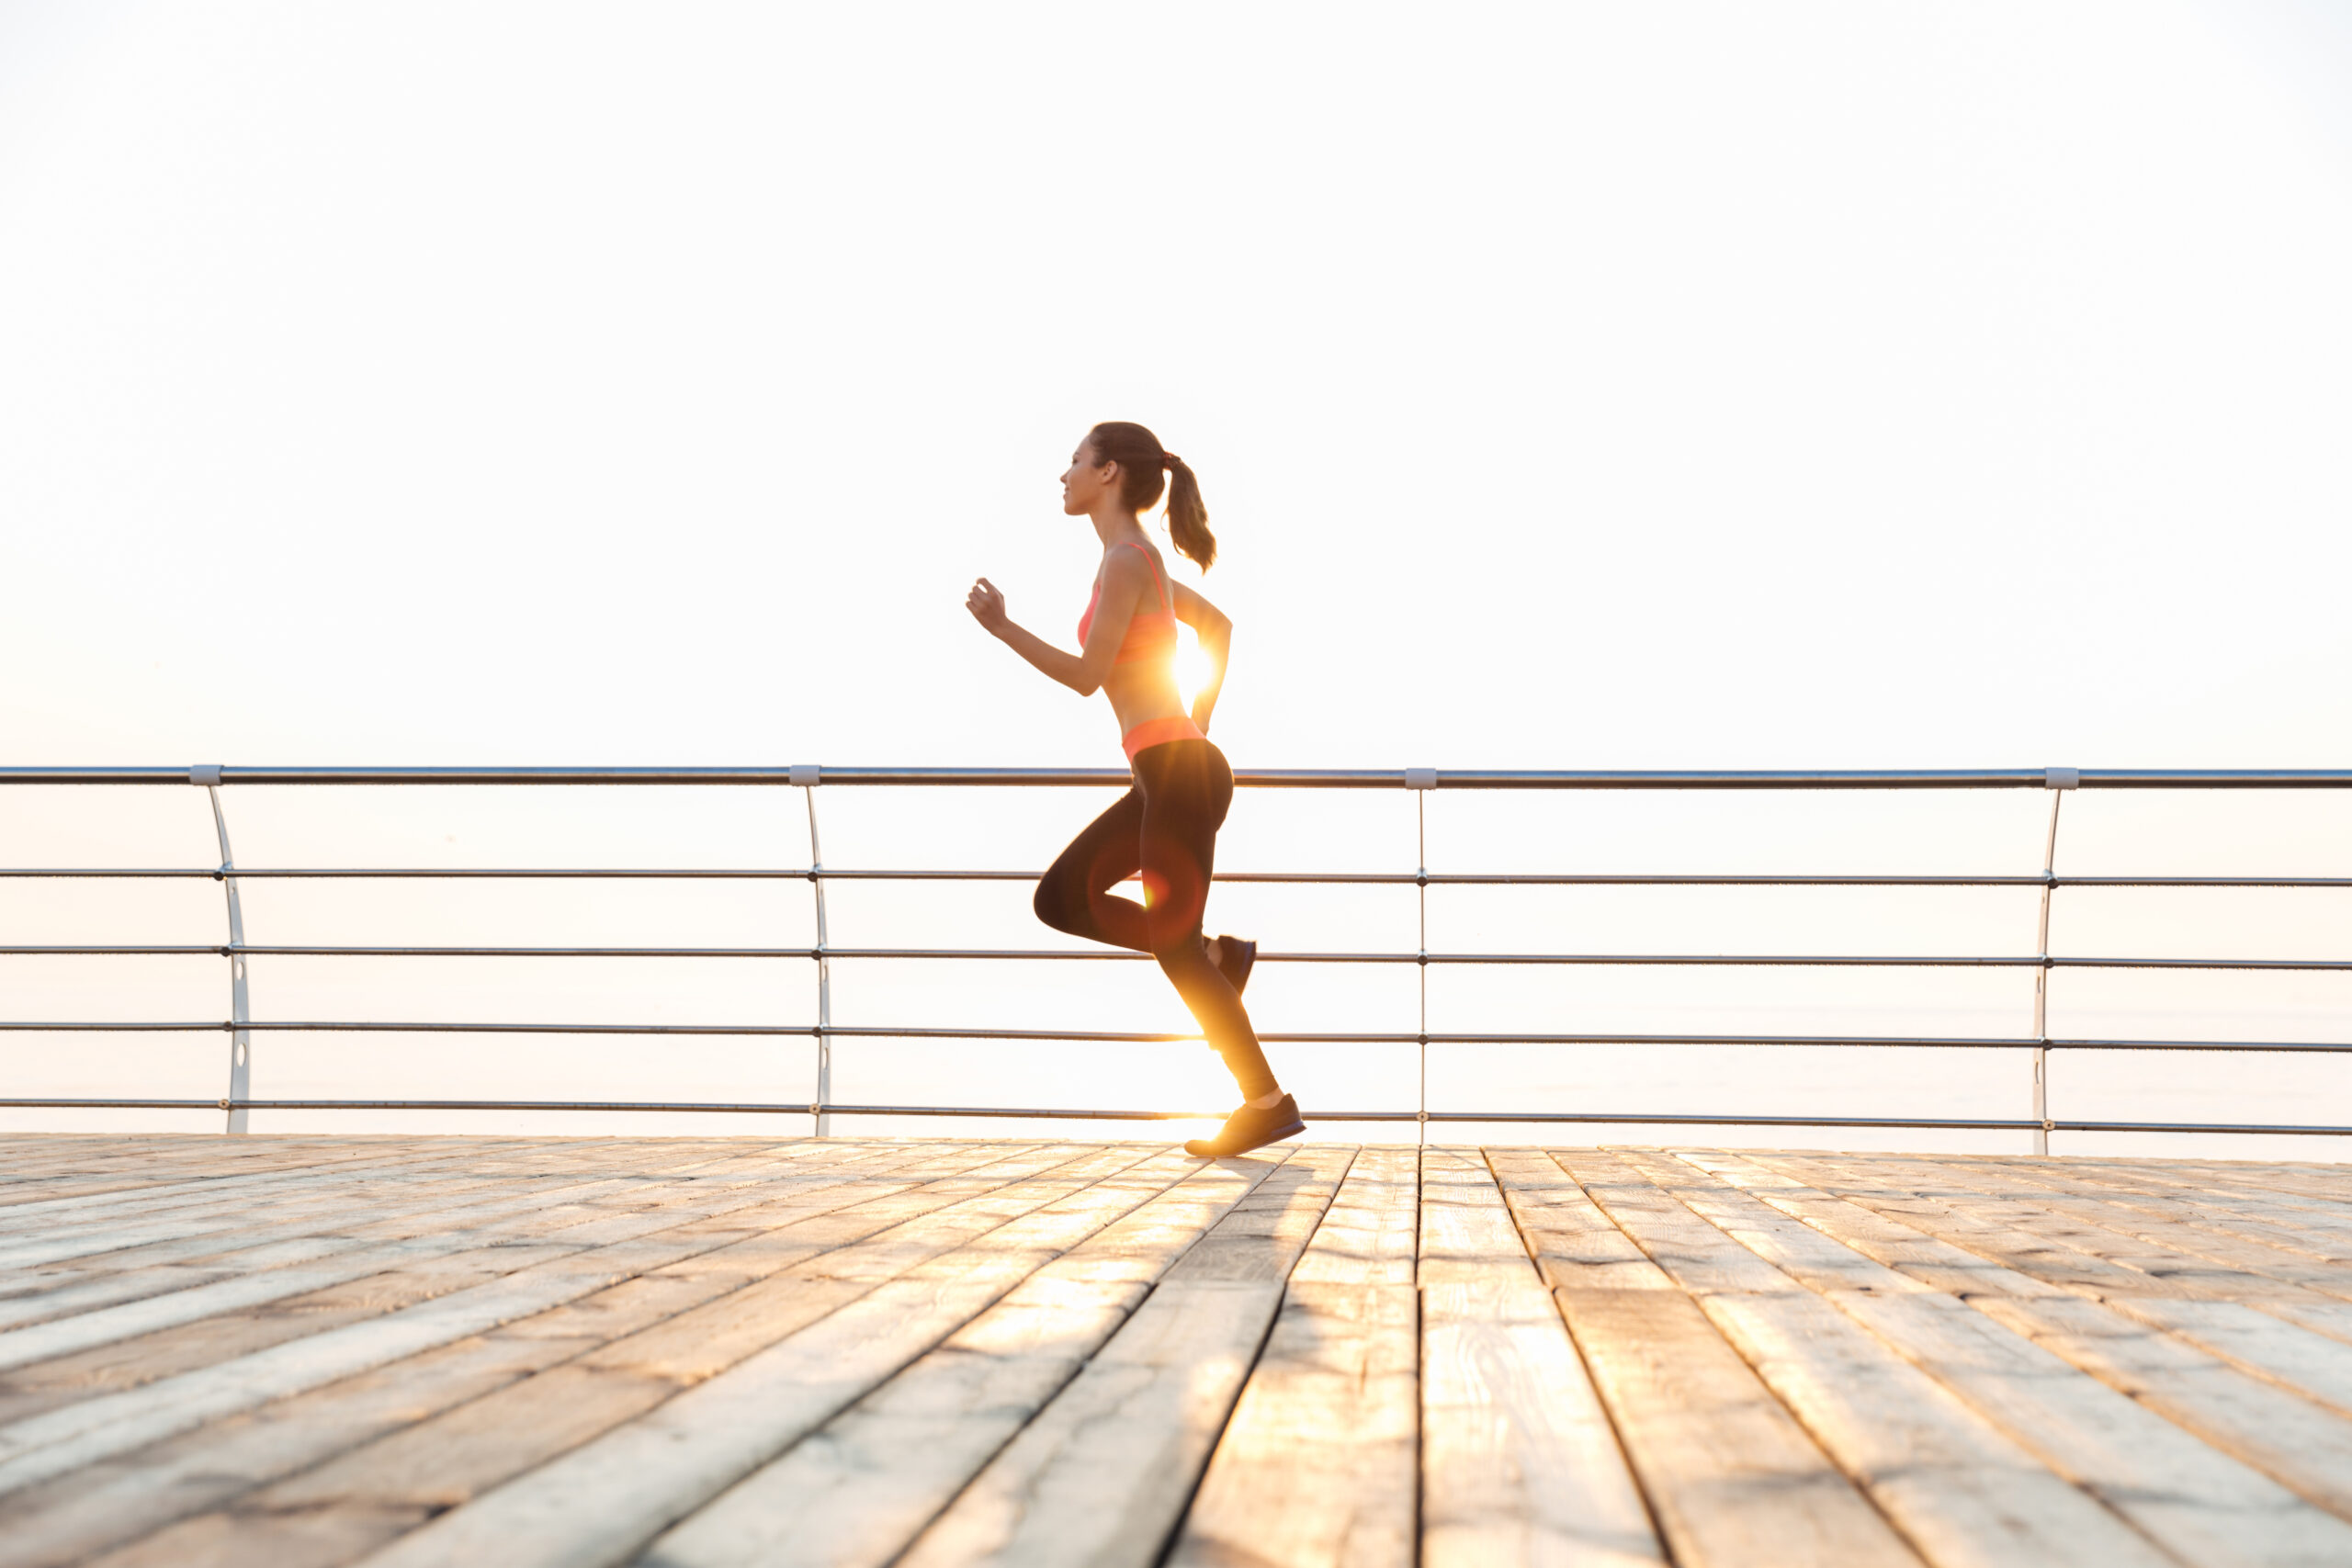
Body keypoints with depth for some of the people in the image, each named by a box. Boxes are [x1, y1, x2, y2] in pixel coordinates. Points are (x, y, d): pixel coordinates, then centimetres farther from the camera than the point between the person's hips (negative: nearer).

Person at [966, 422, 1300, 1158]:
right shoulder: (1144, 562, 16)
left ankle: (1267, 1104, 6)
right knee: (1060, 901, 12)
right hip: (1172, 772, 9)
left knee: (1172, 943, -2)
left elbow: (1088, 676, -17)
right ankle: (1214, 957, 12)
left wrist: (1003, 628, -13)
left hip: (1179, 772, -9)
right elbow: (1217, 623, 30)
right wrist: (1200, 716, 26)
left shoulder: (1126, 561, -12)